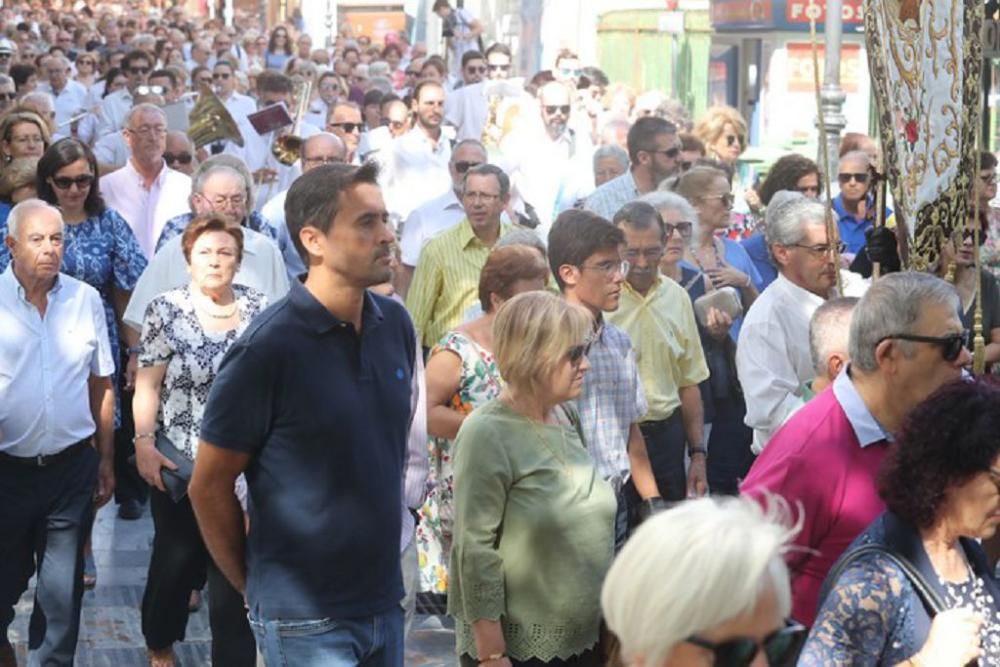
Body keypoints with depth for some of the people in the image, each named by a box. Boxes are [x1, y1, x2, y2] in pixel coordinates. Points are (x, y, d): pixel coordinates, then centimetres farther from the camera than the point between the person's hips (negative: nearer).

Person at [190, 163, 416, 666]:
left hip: (384, 602, 6)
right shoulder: (268, 349, -16)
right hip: (306, 618, -6)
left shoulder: (396, 324, 2)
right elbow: (208, 487, -9)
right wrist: (256, 588, -1)